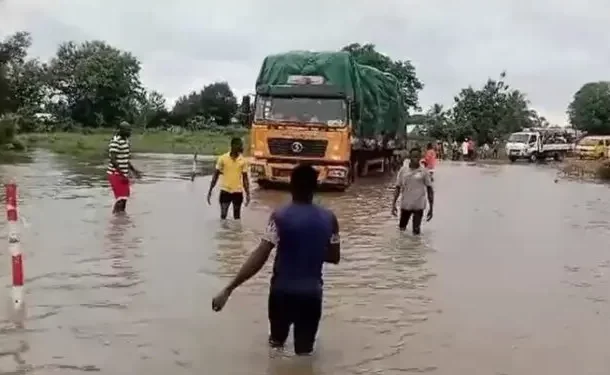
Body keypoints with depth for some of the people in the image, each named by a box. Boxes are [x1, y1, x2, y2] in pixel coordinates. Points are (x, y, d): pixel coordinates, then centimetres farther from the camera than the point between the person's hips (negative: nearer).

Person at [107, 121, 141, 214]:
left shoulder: (126, 140, 11)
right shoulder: (115, 141, -18)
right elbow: (113, 160, -23)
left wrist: (134, 170, 14)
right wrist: (121, 174, -26)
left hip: (123, 175, 9)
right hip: (115, 174, -9)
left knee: (124, 197, 13)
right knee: (120, 198, -11)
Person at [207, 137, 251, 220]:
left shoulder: (243, 161, -1)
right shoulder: (223, 158, -5)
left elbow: (245, 178, 4)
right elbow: (216, 175, 1)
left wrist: (248, 194, 0)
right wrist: (210, 191, -1)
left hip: (238, 192, 1)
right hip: (225, 191, -1)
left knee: (237, 216, 9)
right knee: (223, 215, 2)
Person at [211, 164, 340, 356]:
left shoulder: (280, 216, -12)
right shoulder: (329, 218, -3)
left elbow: (260, 256, -22)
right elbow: (334, 257, 8)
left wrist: (228, 289, -23)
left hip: (282, 291, -1)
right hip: (311, 294, 1)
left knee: (277, 341, 24)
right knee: (304, 350, 12)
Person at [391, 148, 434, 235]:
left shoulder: (424, 172, -4)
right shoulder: (403, 170, 0)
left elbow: (430, 190, 1)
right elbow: (398, 187, 5)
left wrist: (431, 208, -1)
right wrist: (393, 204, -1)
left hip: (419, 205, -2)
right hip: (405, 204, 2)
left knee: (416, 231, -9)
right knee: (402, 228, 17)